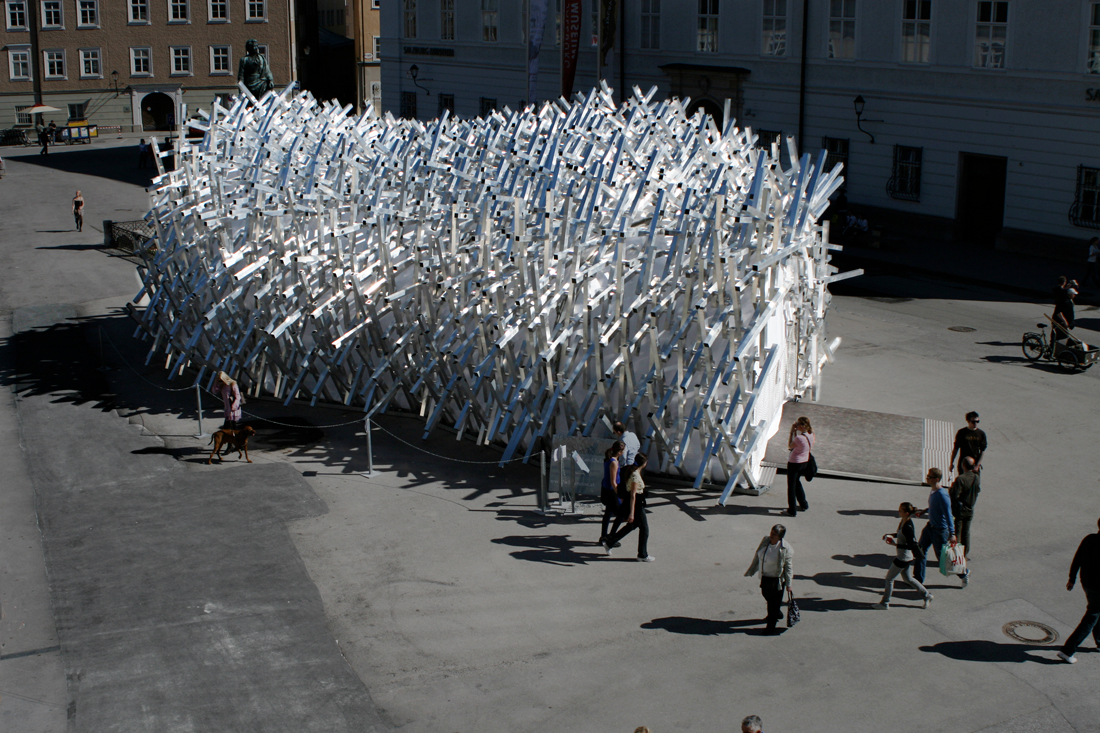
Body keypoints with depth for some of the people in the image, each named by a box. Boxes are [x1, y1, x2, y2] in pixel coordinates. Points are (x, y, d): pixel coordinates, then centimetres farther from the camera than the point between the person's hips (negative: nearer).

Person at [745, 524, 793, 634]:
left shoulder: (785, 549, -22)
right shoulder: (765, 540, -8)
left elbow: (788, 567, -12)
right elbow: (757, 556, 6)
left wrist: (788, 584, -9)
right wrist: (751, 571, 12)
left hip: (777, 579, -6)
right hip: (764, 577, 6)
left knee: (774, 602, 4)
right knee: (766, 595, 23)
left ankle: (771, 626, 21)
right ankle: (778, 613, 52)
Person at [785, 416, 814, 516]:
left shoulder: (800, 438, -30)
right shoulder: (811, 435, -7)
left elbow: (790, 446, -11)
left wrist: (792, 432, -11)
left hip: (794, 463, -8)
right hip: (805, 462, 8)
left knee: (791, 486, 7)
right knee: (797, 482, 29)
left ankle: (792, 511, 15)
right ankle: (803, 504, 41)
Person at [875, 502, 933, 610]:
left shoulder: (907, 527, -28)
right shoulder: (903, 522, -1)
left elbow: (912, 545, -26)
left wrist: (896, 544, -28)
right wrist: (890, 535, 5)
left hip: (903, 558, -9)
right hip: (904, 557, 9)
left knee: (889, 578, 5)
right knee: (907, 578, 23)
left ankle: (884, 603, 18)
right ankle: (926, 595, 33)